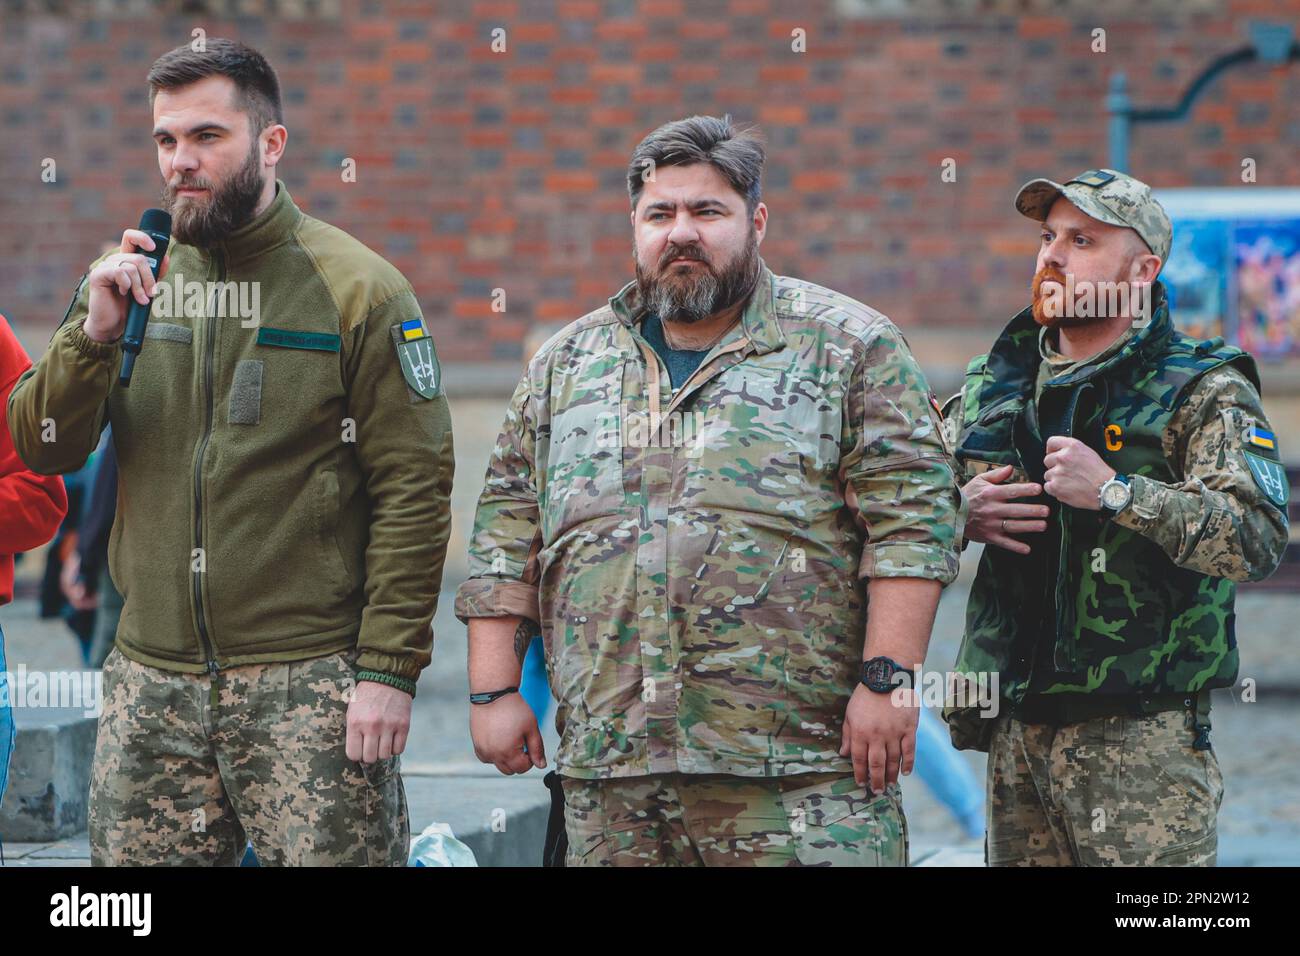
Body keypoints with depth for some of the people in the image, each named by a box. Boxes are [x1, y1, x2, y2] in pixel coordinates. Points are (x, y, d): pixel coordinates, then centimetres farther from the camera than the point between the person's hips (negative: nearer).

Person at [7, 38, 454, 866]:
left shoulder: (357, 289, -4)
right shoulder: (133, 277, 10)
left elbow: (413, 490, -7)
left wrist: (389, 669, -13)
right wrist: (94, 333, -12)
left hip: (310, 683, -4)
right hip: (152, 683, 4)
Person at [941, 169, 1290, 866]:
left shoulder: (1201, 391, -2)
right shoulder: (994, 384, 14)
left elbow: (1257, 539, -16)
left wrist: (1113, 491, -22)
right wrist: (960, 513, -3)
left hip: (1141, 736, -5)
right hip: (1014, 730, 5)